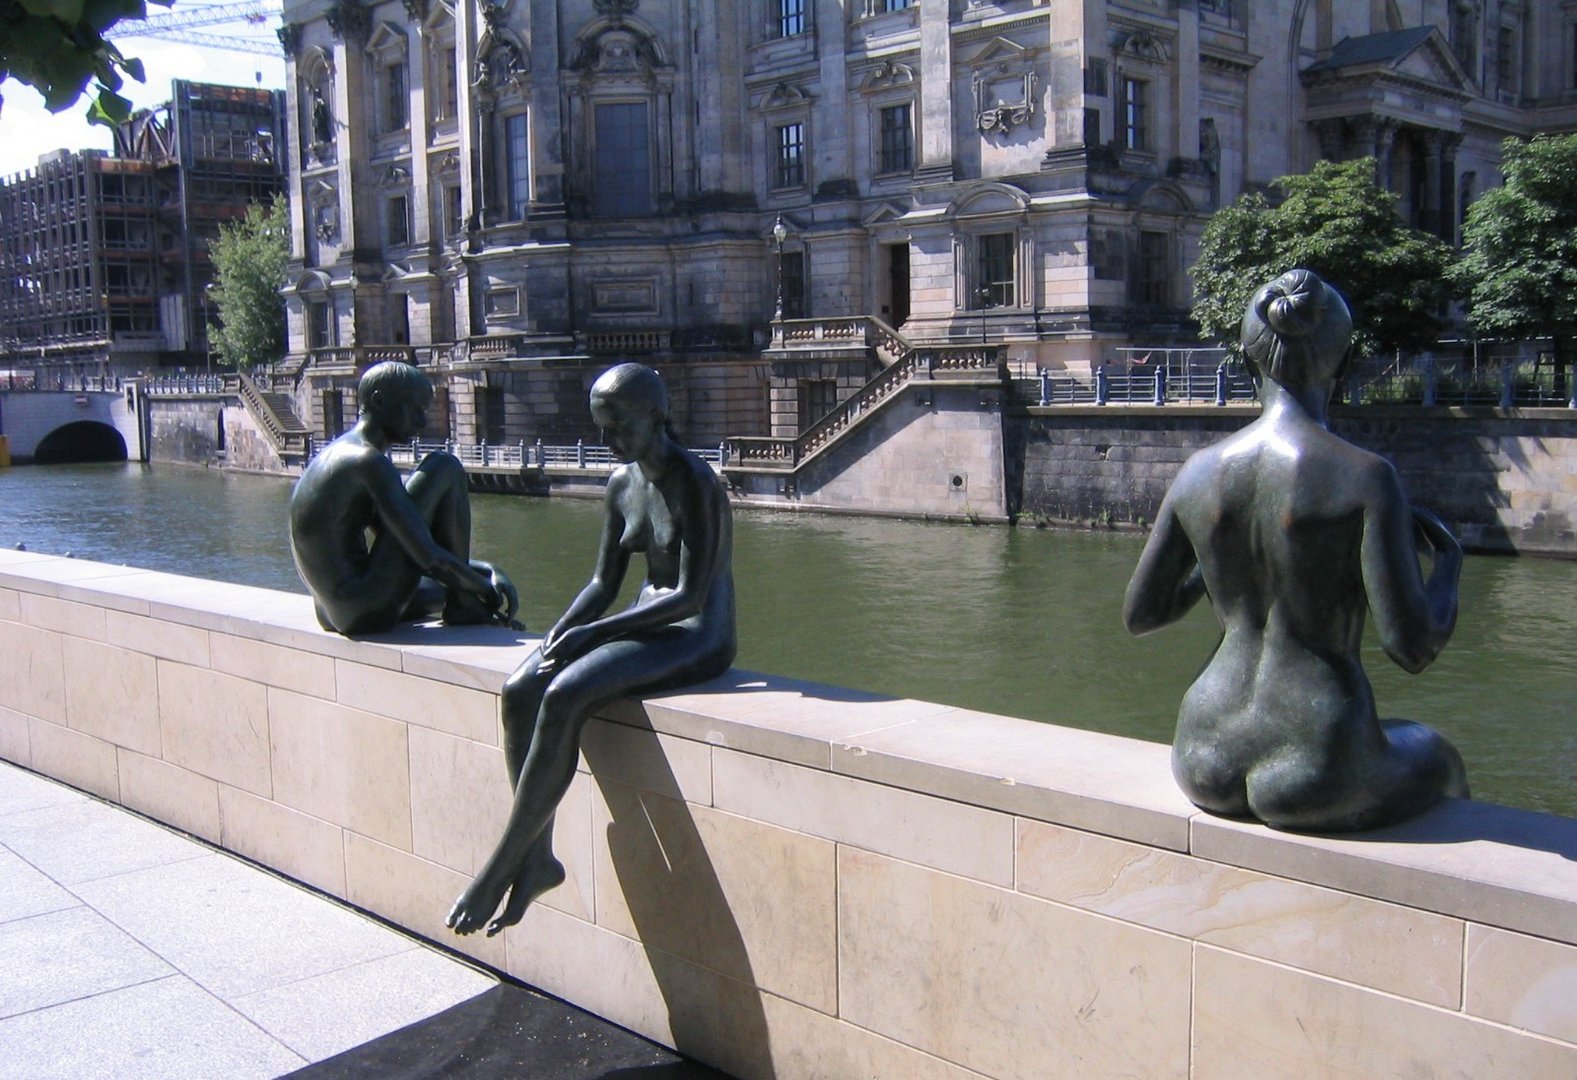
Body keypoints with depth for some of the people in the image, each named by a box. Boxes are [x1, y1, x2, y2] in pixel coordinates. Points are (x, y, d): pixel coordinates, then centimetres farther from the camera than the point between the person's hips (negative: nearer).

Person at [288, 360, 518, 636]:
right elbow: (430, 558, -22)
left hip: (333, 616, 11)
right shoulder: (370, 462, -16)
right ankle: (462, 606, -2)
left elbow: (403, 545, 22)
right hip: (369, 609, -11)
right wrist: (487, 591, -5)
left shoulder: (331, 456, 17)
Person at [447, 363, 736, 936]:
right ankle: (537, 857, -12)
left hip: (698, 637, -8)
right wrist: (557, 635, -5)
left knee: (564, 695, -29)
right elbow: (604, 582, 14)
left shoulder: (694, 483, -16)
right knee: (519, 692, -15)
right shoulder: (621, 484, 9)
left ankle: (502, 864, -19)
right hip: (646, 626, 8)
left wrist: (591, 632, -22)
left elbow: (691, 596, -21)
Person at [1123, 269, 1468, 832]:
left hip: (1206, 765, 4)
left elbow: (1139, 616, 9)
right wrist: (1449, 561, 5)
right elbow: (1413, 646, -14)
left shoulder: (1199, 471, -1)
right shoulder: (1365, 475, -14)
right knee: (1437, 758, 31)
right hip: (1318, 779, -3)